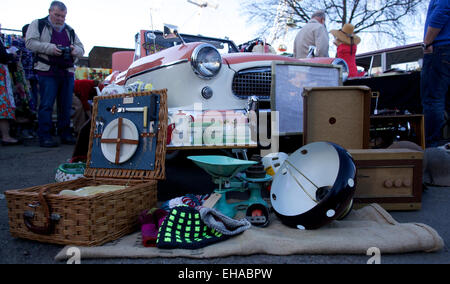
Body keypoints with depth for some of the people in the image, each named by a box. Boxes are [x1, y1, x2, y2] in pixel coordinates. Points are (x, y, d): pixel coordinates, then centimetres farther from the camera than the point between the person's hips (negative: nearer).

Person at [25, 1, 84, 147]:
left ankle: (65, 134, 14)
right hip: (47, 72, -4)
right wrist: (49, 48, -16)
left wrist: (75, 50, -4)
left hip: (68, 73, 4)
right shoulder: (38, 24, 9)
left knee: (66, 105, 6)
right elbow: (30, 43, -2)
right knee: (46, 105, -7)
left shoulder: (70, 30, 22)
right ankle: (45, 136, -3)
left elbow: (81, 49, 20)